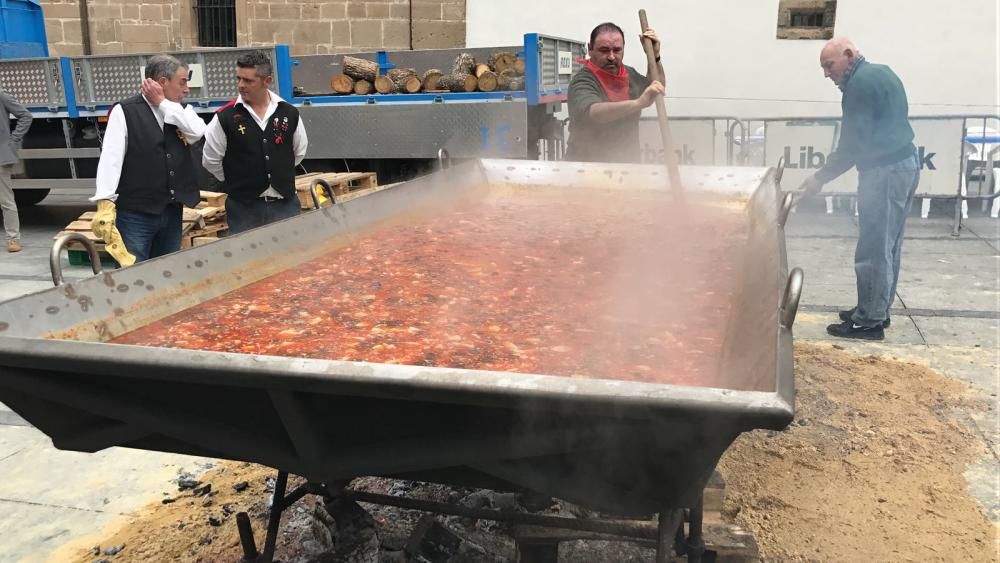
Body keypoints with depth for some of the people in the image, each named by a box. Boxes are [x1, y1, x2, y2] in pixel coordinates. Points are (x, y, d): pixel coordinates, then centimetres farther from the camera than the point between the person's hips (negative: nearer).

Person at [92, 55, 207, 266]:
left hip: (172, 211, 6)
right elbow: (111, 157, -15)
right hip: (135, 213, -6)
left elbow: (197, 132, -10)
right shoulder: (125, 111, -8)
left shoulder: (178, 112, 10)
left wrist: (163, 103, -8)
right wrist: (105, 203, -25)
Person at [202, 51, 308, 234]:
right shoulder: (225, 117, -7)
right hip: (243, 207, -2)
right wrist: (237, 180, 6)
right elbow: (210, 160, 1)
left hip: (285, 203, 2)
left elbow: (300, 151, 15)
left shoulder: (289, 113, -1)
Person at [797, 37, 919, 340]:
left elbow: (854, 143, -18)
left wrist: (821, 177, -13)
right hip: (905, 164, 11)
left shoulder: (859, 84, -14)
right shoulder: (882, 72, 16)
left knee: (873, 250, -5)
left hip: (885, 170, -11)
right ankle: (878, 310, 24)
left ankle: (869, 321, 0)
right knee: (888, 246, 15)